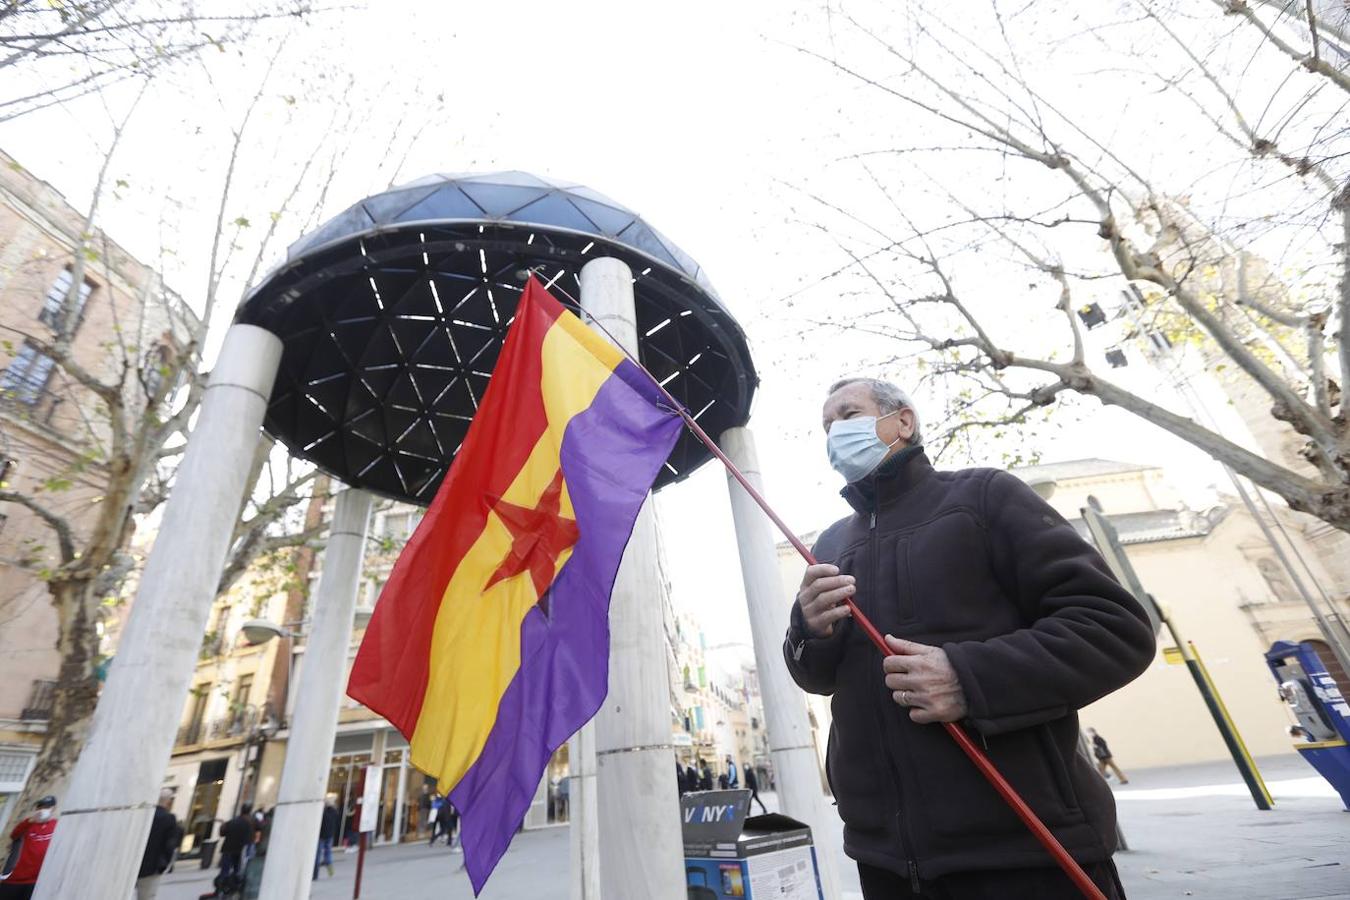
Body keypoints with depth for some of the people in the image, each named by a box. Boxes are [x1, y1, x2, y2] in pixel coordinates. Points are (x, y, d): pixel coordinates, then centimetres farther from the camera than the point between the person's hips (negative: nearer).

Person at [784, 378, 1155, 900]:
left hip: (1025, 840, -4)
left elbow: (1117, 628, -9)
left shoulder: (983, 495, -3)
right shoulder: (830, 546, 10)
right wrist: (810, 632, -11)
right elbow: (815, 677, 13)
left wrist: (972, 677, -23)